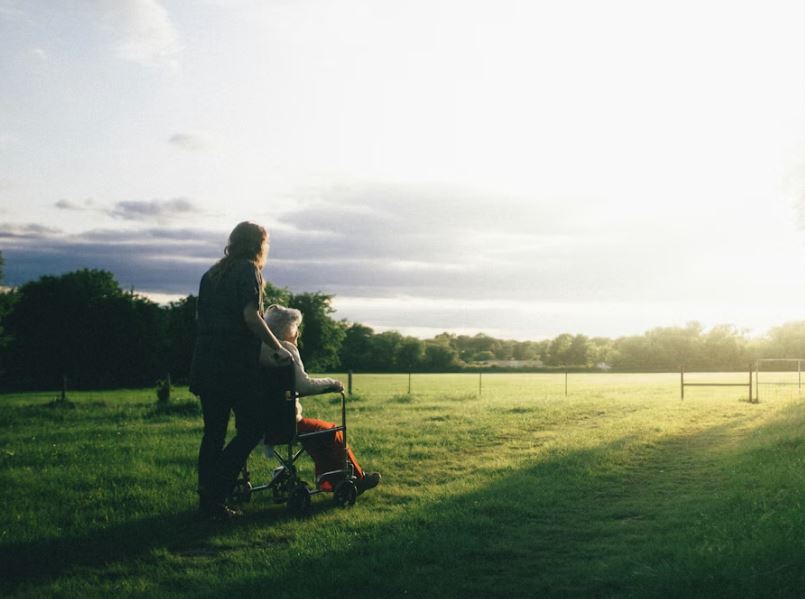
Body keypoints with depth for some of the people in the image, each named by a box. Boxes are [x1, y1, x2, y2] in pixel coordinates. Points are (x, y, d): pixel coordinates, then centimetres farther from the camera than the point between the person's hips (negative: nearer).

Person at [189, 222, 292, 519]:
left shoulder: (212, 274, 18)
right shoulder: (248, 271, -5)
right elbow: (250, 316, -17)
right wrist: (278, 348, -10)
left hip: (206, 364, 8)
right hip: (236, 366, -8)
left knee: (214, 432, 11)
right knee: (252, 427, 0)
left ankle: (208, 499, 11)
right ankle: (215, 492, -9)